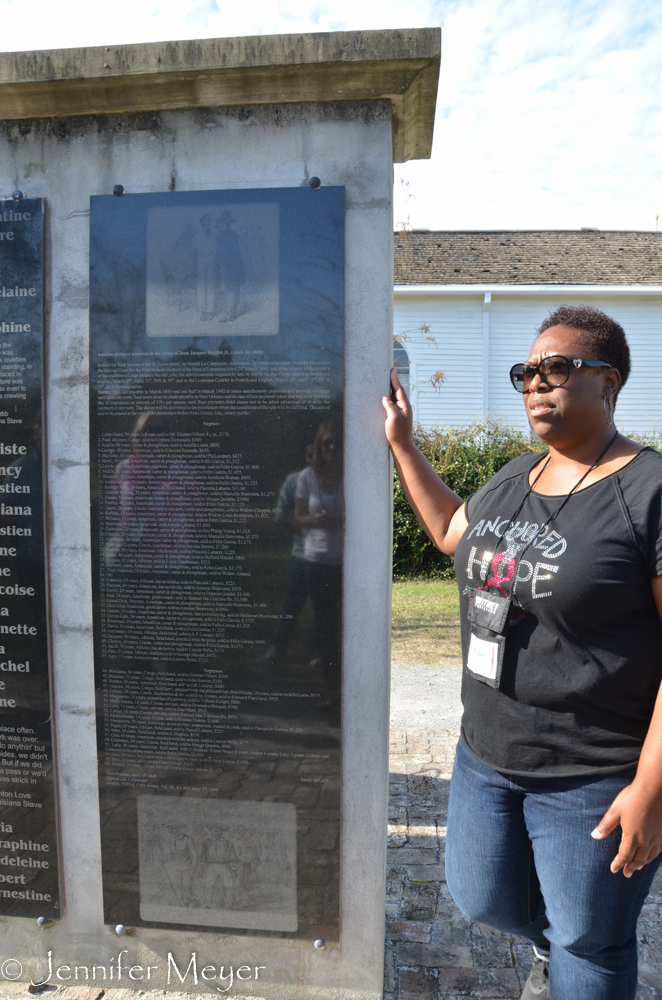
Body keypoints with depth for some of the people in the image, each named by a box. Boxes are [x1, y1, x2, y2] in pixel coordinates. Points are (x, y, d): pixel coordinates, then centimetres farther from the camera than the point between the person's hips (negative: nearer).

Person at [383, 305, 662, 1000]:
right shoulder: (514, 478, 5)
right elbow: (451, 533, 22)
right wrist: (401, 444, 20)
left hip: (593, 779, -6)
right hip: (487, 756, 7)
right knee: (483, 900, 25)